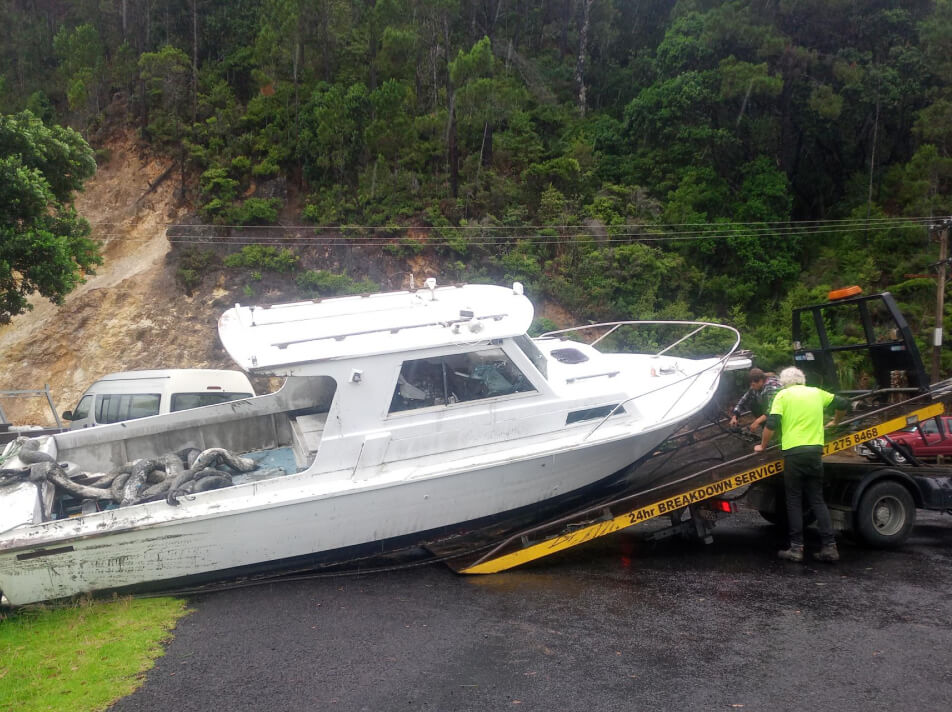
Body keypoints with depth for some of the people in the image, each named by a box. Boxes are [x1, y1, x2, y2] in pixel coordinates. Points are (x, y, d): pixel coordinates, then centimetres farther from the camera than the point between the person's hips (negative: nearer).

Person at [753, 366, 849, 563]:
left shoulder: (783, 395, 2)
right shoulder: (817, 393, 15)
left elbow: (771, 424, -7)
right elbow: (843, 403, 25)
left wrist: (762, 446, 7)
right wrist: (835, 422, 43)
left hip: (794, 452, -4)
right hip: (815, 450, 4)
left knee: (794, 500, 5)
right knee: (817, 500, 12)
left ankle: (796, 548, 3)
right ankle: (829, 546, 6)